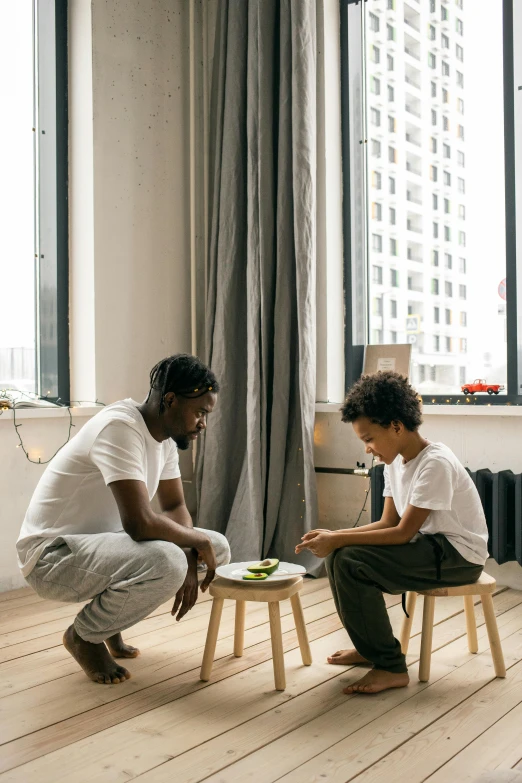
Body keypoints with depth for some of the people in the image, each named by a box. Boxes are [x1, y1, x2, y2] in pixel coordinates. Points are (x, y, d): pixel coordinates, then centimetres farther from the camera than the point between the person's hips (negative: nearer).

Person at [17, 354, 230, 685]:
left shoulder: (165, 435, 3)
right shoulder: (120, 428, -26)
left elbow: (175, 507, 9)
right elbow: (140, 523, -34)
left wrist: (189, 558, -11)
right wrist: (197, 541, -16)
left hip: (103, 543, 10)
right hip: (53, 555, -9)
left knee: (218, 547, 2)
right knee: (166, 562, -34)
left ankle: (108, 621, 12)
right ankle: (84, 635, -4)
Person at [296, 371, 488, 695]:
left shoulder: (436, 463, -24)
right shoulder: (396, 461, 3)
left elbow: (403, 533, -25)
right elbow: (388, 523, 5)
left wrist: (338, 540, -22)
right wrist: (334, 536, -7)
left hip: (459, 555, -9)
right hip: (429, 545, 9)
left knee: (350, 562, -23)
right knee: (338, 555, 3)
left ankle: (391, 667, -12)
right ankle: (369, 647, 18)